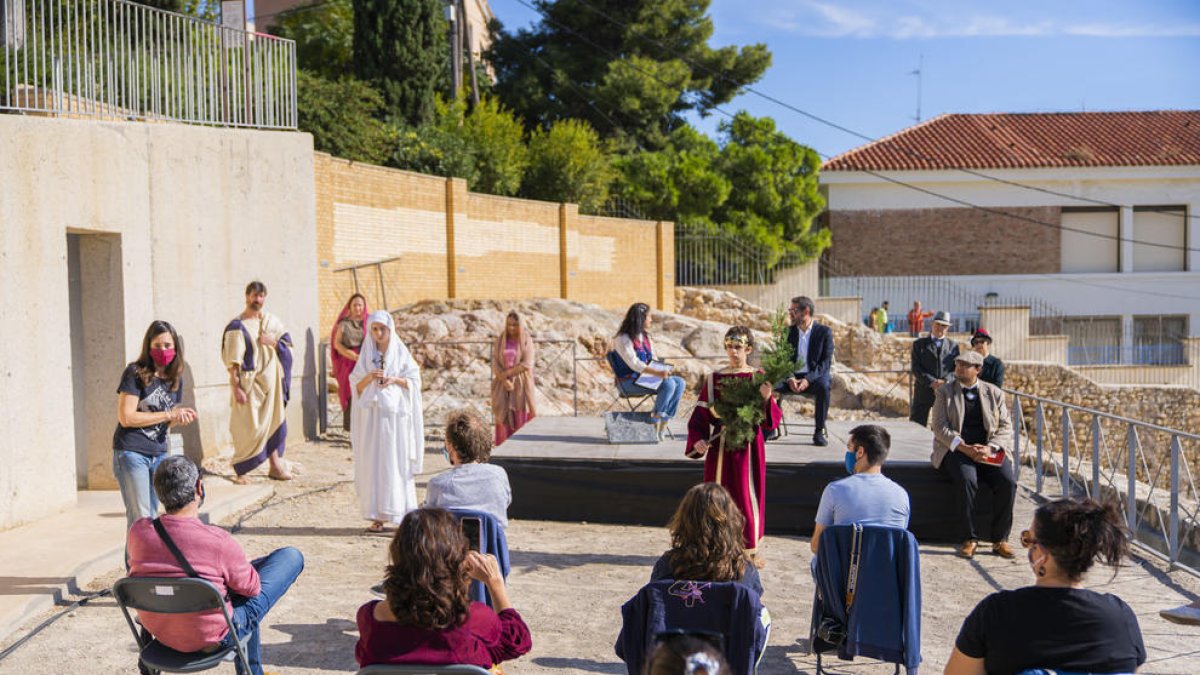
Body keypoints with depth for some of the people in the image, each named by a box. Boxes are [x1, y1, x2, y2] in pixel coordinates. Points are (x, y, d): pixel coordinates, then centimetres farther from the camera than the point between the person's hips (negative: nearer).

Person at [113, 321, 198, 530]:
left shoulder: (175, 378, 8)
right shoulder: (135, 373, -10)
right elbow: (126, 417, -16)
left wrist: (181, 418, -7)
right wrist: (169, 414, -14)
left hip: (159, 455, 6)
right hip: (131, 452, -6)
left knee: (152, 517, 10)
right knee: (139, 519, -10)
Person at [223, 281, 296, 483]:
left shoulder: (271, 321, 8)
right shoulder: (237, 326, -8)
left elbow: (287, 343, 12)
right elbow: (232, 360, -12)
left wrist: (272, 342, -8)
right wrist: (236, 387, -18)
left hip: (270, 380, 5)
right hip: (248, 381, -5)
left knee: (272, 421, 8)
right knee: (247, 426, -5)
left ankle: (275, 464, 17)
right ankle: (241, 470, 6)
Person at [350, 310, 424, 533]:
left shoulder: (401, 352, 5)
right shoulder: (366, 354, 10)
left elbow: (414, 381, 3)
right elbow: (357, 387, 8)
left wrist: (394, 380, -13)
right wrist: (369, 378, -11)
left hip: (395, 415, -2)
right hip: (371, 415, 2)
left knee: (396, 462, -5)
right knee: (372, 462, -2)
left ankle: (401, 514, -1)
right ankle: (377, 516, 1)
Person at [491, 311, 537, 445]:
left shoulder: (527, 340, -5)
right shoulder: (500, 340, 3)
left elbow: (527, 364, -13)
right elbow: (495, 362, -3)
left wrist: (507, 373, -15)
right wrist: (504, 380, -16)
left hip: (521, 384, -2)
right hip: (503, 385, 2)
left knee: (521, 417, -4)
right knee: (504, 417, -1)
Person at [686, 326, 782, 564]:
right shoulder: (714, 379, 3)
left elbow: (773, 419, -5)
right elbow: (701, 415, 3)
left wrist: (767, 399, -24)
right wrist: (698, 439, -12)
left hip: (748, 446, -1)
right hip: (720, 446, 1)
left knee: (749, 494, 3)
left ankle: (751, 549, 16)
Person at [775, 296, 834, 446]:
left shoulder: (824, 332, 0)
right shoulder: (789, 332, 10)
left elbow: (826, 362, -8)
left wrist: (808, 379, -24)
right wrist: (790, 378, -16)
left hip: (814, 378, -2)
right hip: (792, 377, 3)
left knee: (823, 387, -38)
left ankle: (819, 432, -25)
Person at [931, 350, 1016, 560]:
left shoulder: (994, 393, 12)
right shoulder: (944, 392, 6)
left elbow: (1006, 426, 6)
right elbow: (940, 427, -4)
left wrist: (989, 448, -14)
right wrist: (965, 448, -19)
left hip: (988, 450, 2)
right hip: (956, 449, -2)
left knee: (1008, 481, -24)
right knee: (966, 480, -33)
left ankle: (1000, 539, -10)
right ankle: (968, 539, -21)